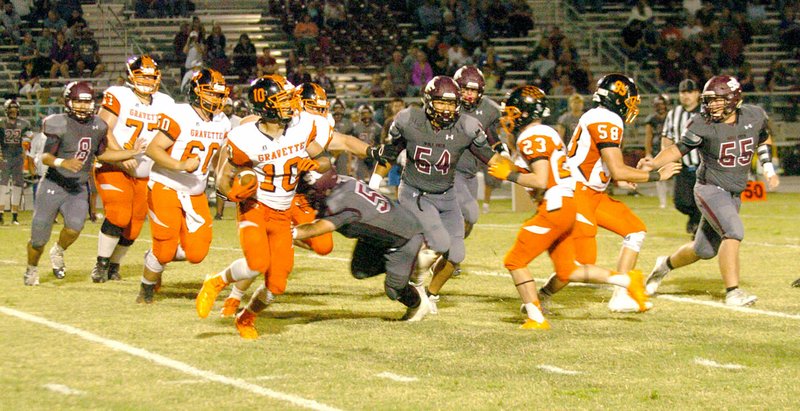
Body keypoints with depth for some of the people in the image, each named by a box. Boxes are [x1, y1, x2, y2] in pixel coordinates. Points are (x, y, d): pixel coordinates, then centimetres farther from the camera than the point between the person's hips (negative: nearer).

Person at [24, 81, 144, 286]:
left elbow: (101, 153, 18)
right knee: (39, 239, 1)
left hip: (78, 190, 3)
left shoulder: (97, 126, 2)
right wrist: (63, 163, -38)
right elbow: (45, 157, -17)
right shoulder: (60, 125, -14)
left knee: (75, 227, -24)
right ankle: (31, 268, 32)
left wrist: (132, 152, 10)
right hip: (53, 186, -3)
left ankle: (58, 251, 10)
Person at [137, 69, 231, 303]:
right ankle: (147, 288, 24)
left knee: (196, 253, -2)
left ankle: (156, 259, 27)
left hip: (195, 195, 6)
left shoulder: (222, 125, 5)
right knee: (165, 248, -5)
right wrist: (180, 165, -32)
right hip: (165, 188, -6)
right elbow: (153, 149, -20)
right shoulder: (179, 116, -16)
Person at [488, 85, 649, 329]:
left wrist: (509, 175, -10)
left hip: (555, 207, -10)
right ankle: (628, 280, 8)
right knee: (567, 271, 14)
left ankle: (536, 318, -6)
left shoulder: (531, 138, -12)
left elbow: (541, 181, -21)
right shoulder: (547, 133, 19)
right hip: (568, 205, 10)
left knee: (515, 261, -4)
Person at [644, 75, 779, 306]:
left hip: (734, 194, 5)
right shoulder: (702, 126, -15)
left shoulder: (754, 117, -4)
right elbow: (678, 149, -7)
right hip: (710, 189, -5)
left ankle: (666, 264, 39)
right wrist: (652, 164, -23)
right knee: (733, 232, -26)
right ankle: (732, 291, -21)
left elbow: (764, 140, 16)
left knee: (705, 250, 13)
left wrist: (768, 168, 7)